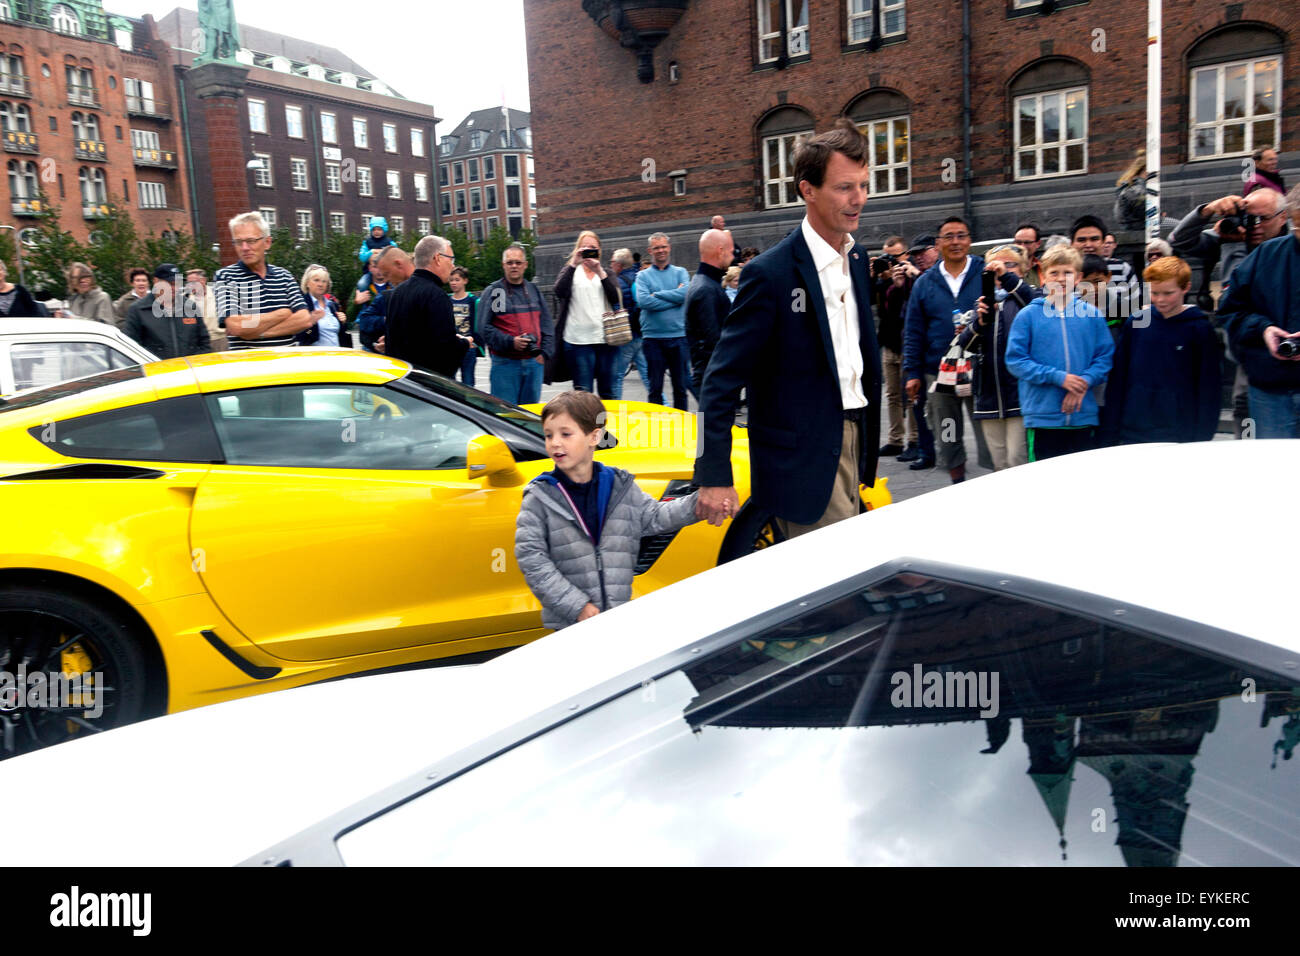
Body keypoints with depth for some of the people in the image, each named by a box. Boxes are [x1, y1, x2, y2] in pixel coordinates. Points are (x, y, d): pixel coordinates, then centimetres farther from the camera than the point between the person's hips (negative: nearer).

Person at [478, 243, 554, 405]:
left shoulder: (534, 290, 14)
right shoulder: (493, 292, 0)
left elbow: (547, 325, 15)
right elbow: (484, 328, -7)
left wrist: (545, 353, 3)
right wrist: (510, 342, -18)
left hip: (534, 362, 5)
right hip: (505, 363, -4)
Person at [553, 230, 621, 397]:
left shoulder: (606, 273, 17)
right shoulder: (570, 271, 12)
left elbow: (615, 298, -2)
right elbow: (559, 291, -10)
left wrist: (599, 271, -12)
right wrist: (573, 264, -16)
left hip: (606, 339, 2)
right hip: (578, 340, -2)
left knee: (607, 392, 6)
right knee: (583, 393, -5)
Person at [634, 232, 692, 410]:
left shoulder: (680, 272, 10)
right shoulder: (643, 275, 6)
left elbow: (684, 294, -9)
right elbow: (643, 301, -12)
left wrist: (657, 294, -8)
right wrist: (673, 298, -11)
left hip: (678, 335, 1)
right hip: (652, 337, -1)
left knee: (681, 385, 7)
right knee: (655, 387, 5)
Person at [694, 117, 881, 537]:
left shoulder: (856, 258, 10)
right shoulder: (770, 274, -15)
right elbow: (722, 380, -15)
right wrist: (714, 477, -20)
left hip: (850, 437, 8)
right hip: (802, 460, -8)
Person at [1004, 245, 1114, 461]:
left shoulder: (1092, 315, 6)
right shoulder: (1028, 315, -1)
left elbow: (1105, 356, 6)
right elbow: (1015, 360, -5)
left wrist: (1085, 381, -13)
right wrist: (1057, 377, -14)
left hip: (1084, 416, 2)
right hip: (1042, 416, -2)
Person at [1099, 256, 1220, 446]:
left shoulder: (1200, 329, 0)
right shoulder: (1135, 322, 5)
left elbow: (1208, 388, 1)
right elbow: (1117, 380, 8)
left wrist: (1203, 437, -4)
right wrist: (1109, 435, 5)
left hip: (1180, 437, -2)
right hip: (1133, 434, 2)